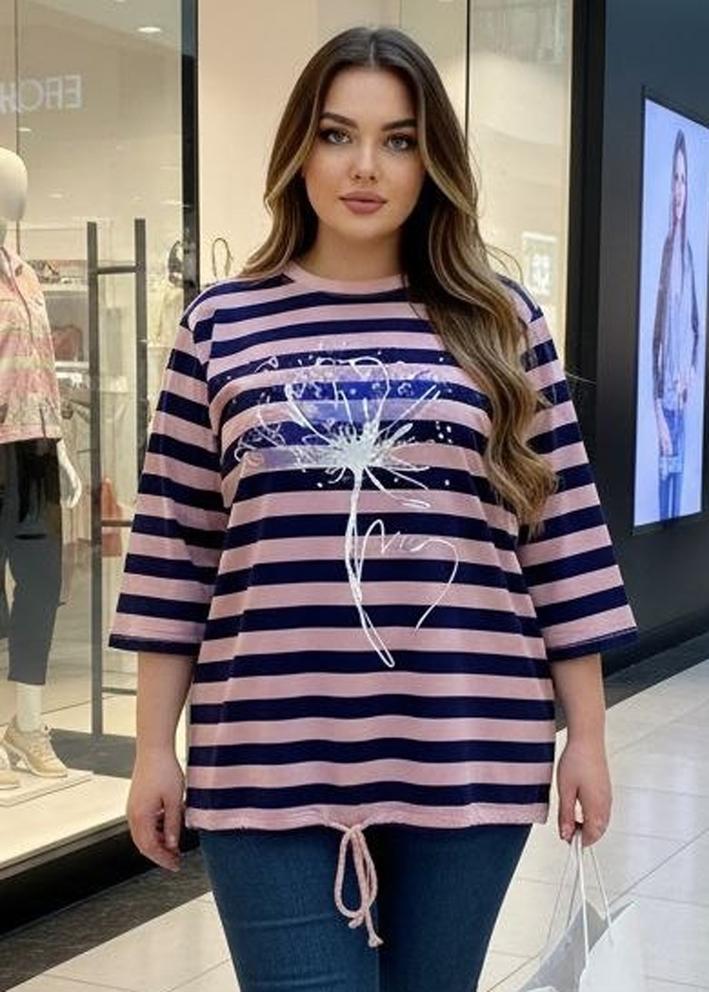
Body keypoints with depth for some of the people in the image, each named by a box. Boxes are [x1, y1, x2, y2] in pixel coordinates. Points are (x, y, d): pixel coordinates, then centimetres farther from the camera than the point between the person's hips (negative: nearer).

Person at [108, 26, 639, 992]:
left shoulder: (502, 323, 5)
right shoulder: (222, 324, 4)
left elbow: (562, 533, 6)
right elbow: (172, 546, 6)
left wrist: (588, 735, 5)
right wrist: (154, 748, 5)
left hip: (468, 756, 1)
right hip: (270, 761, -1)